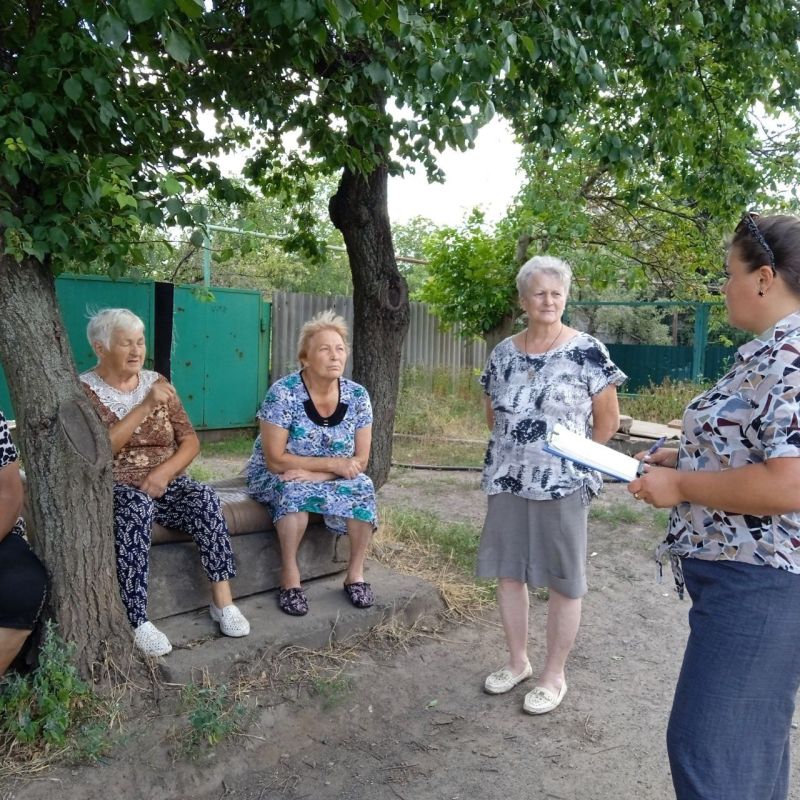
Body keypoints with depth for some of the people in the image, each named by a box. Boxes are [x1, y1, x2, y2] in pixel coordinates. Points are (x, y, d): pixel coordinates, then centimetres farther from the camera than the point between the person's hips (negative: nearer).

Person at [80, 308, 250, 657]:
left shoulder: (157, 382, 8)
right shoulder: (84, 390, -4)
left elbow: (191, 441, 4)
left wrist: (164, 472, -14)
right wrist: (145, 406, -25)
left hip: (164, 481, 4)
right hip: (113, 488, -3)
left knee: (204, 497, -26)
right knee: (135, 507, -36)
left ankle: (222, 599, -20)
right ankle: (137, 622, -31)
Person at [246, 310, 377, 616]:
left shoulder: (357, 396, -9)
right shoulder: (283, 393, -21)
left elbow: (360, 460, -9)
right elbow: (275, 461, -22)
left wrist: (315, 474, -24)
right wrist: (332, 464, -25)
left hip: (330, 478, 4)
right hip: (276, 477, -3)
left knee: (362, 488, -26)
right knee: (295, 491, -36)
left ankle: (355, 573, -10)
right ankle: (290, 575, -21)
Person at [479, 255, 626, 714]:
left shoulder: (587, 352, -9)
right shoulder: (504, 353, 5)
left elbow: (608, 421, -4)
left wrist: (573, 459, 3)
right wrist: (515, 450, 12)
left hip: (563, 484, -5)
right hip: (507, 482, 5)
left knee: (563, 582, 6)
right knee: (508, 572, 13)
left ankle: (554, 675, 22)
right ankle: (518, 662, 31)